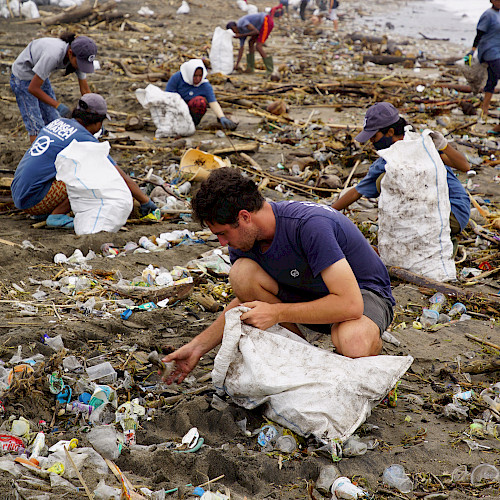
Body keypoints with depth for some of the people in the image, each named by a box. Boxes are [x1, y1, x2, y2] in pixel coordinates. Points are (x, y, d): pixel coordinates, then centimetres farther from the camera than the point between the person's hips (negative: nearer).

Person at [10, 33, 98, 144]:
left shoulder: (79, 57, -18)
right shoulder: (52, 55, -39)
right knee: (36, 126, -11)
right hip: (22, 78, -7)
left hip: (39, 76, 7)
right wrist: (58, 106, -33)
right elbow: (33, 88, -32)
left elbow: (85, 90, -7)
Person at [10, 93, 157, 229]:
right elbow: (121, 177, -6)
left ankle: (42, 212, 16)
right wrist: (145, 201, 5)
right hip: (34, 199, -8)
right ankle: (57, 215, -10)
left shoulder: (58, 122, 13)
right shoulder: (84, 139, -10)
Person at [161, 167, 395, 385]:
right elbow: (247, 301, 6)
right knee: (242, 272, -19)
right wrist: (198, 346, -1)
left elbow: (350, 305, -38)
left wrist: (277, 313, -31)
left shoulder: (310, 225, -34)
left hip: (363, 291, -6)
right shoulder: (243, 238, -11)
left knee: (352, 343, -42)